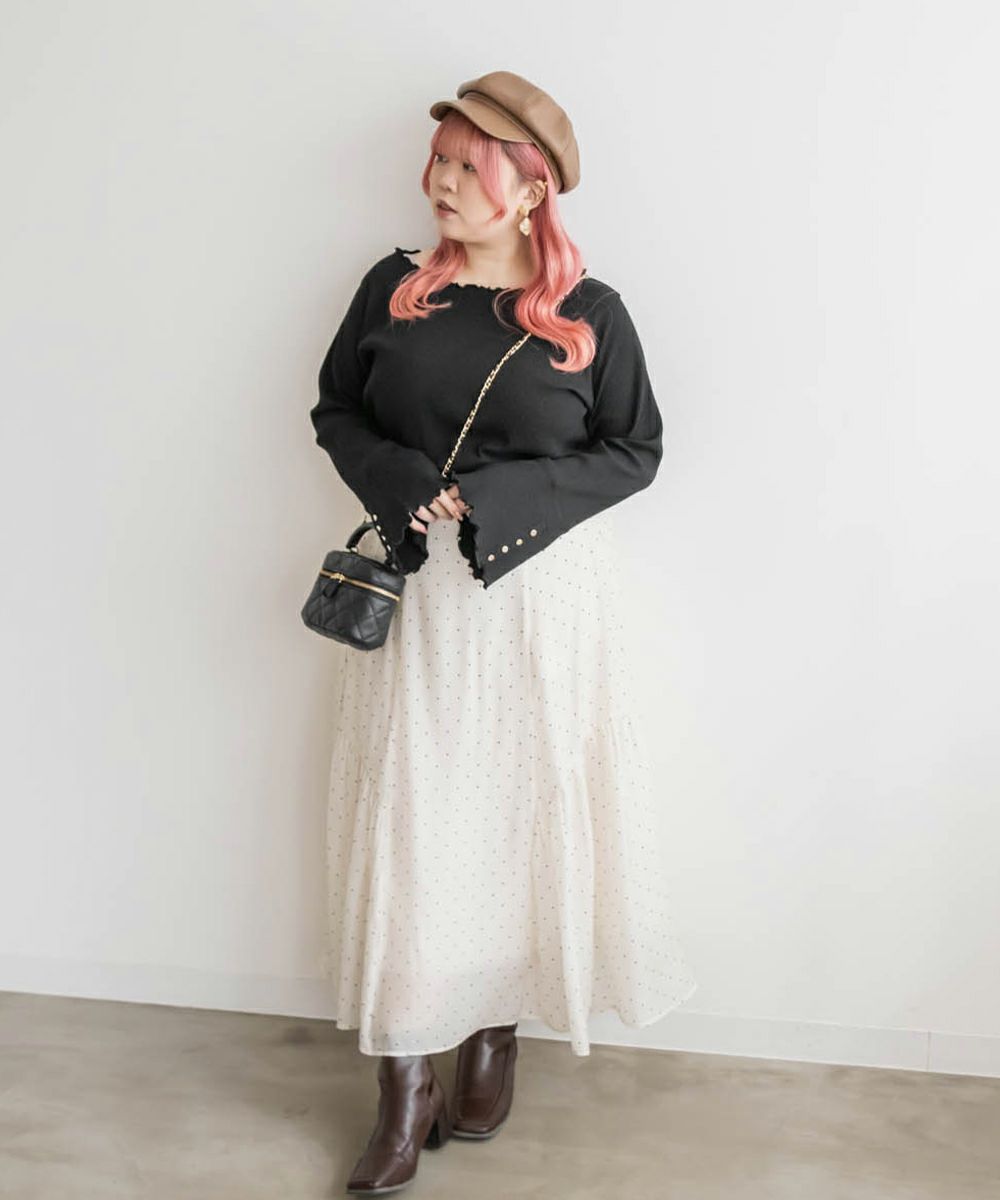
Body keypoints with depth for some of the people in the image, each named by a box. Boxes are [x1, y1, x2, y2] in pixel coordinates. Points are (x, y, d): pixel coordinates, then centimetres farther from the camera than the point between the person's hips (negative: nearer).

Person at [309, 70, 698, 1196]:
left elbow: (635, 451, 0)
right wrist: (404, 487, -10)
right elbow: (335, 410, 10)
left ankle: (496, 1035, 28)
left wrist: (497, 499, -12)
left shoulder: (591, 315, -3)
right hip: (415, 591, 2)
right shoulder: (393, 288, 4)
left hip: (540, 595, -1)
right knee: (405, 816, 1)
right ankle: (405, 1083, 13)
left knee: (524, 808, 6)